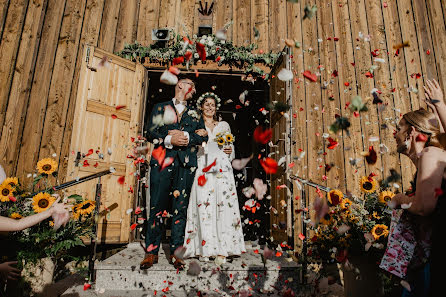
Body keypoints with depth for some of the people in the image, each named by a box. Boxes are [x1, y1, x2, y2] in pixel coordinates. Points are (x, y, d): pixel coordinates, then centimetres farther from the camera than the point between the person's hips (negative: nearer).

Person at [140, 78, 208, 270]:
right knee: (157, 206, -3)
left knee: (180, 208, 1)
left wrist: (185, 136, -7)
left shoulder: (194, 113, 22)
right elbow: (151, 133, 5)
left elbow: (203, 137, 8)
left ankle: (176, 252, 8)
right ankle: (152, 251, 8)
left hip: (186, 164, 2)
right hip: (162, 161, -1)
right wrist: (169, 140, -11)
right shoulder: (160, 108, 17)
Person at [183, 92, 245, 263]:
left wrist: (230, 151, 4)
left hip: (223, 171, 2)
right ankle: (204, 249, -1)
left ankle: (221, 250, -6)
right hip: (203, 170, -1)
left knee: (224, 206, -8)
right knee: (204, 207, -8)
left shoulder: (224, 125, 21)